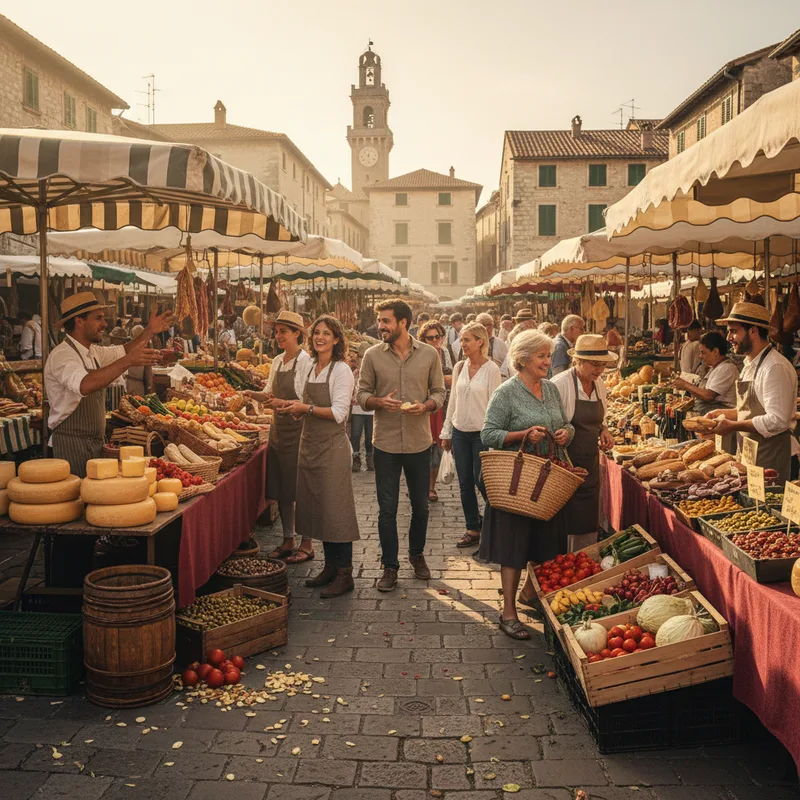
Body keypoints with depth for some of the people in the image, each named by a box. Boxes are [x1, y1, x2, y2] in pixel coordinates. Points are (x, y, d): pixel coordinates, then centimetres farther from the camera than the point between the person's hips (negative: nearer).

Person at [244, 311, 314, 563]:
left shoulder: (306, 362, -11)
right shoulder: (277, 361, 12)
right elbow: (269, 393, 16)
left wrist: (283, 403, -27)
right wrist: (255, 395, -4)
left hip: (298, 430, -8)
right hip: (278, 429, 8)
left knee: (301, 489, -1)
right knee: (280, 489, 12)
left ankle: (307, 544, 9)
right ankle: (287, 540, 24)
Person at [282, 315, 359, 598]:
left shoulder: (341, 370, -9)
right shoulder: (309, 369, 13)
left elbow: (338, 413, -16)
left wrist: (306, 408, -18)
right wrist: (295, 408, 1)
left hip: (332, 446, -8)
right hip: (309, 443, 8)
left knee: (335, 509, -4)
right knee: (316, 507, 12)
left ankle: (344, 574, 4)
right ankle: (330, 566, 23)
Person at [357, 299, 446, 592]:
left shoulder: (429, 354, -1)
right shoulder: (372, 355, -2)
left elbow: (439, 392, 4)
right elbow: (362, 394, 3)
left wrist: (426, 406, -16)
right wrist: (380, 402, -18)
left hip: (419, 442, 1)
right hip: (386, 443, 0)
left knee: (420, 505, 14)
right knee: (387, 509, 5)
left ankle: (416, 554, 37)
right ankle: (390, 567, 18)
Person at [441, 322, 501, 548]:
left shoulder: (491, 369, -9)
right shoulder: (459, 367, 7)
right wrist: (446, 431, 12)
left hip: (481, 433, -5)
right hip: (460, 432, 5)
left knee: (482, 481, 0)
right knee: (465, 483, 8)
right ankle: (473, 529, 19)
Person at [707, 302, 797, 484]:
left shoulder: (776, 368, -18)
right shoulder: (750, 365, 13)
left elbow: (777, 421, -24)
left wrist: (733, 426, -20)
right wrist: (724, 413, 7)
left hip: (769, 456, -9)